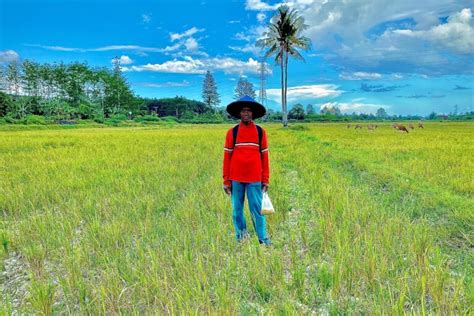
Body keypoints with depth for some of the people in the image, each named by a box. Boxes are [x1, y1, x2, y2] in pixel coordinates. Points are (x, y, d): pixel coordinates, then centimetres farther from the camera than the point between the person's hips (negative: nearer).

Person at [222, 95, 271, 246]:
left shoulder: (260, 132, 4)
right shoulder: (232, 132, 2)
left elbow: (264, 156, 6)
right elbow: (227, 157, 2)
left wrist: (265, 180, 4)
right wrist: (226, 181, 0)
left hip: (254, 179, 0)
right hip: (236, 179, 1)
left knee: (257, 209, 2)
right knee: (237, 210, 9)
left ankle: (263, 239, 14)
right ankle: (240, 237, 24)